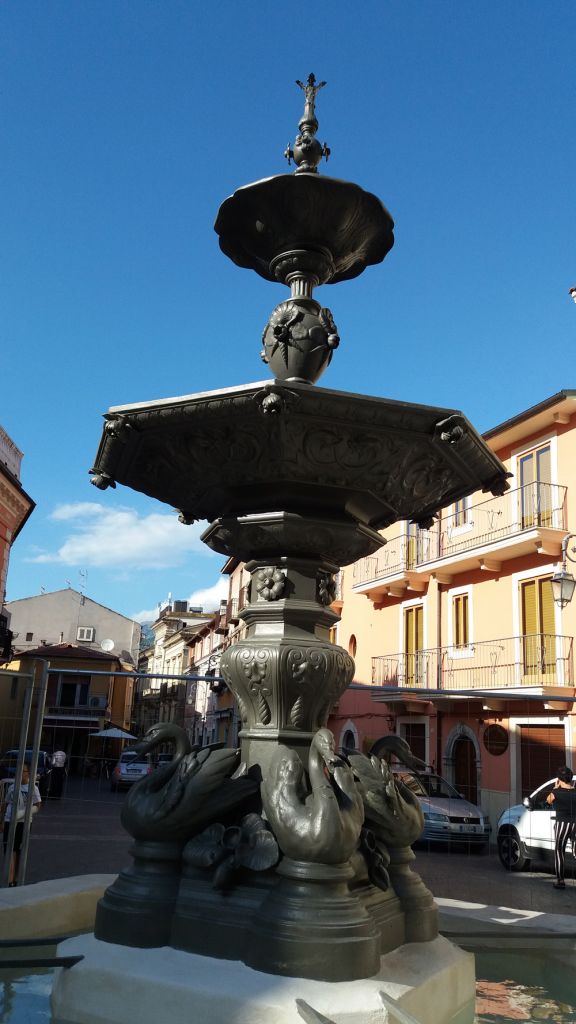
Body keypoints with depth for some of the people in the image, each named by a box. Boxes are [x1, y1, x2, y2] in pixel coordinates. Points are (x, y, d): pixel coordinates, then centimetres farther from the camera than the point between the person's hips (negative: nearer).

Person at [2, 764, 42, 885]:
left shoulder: (33, 788, -1)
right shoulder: (12, 787, 11)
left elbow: (37, 806, -6)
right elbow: (7, 804, 17)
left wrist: (21, 814, -18)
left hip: (23, 823, -3)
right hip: (9, 822, 3)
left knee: (19, 851, 4)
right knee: (10, 850, -6)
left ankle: (15, 879, 13)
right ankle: (10, 880, -9)